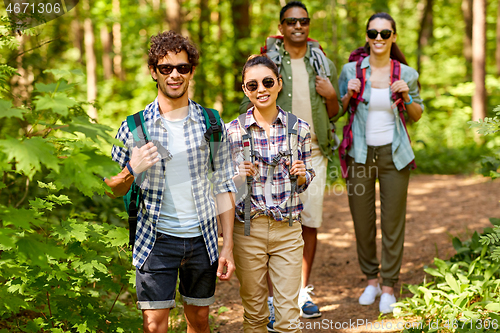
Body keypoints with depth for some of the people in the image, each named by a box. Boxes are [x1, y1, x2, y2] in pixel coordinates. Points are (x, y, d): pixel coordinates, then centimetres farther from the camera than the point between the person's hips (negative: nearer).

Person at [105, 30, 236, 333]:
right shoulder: (135, 127, -3)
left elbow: (223, 186, 4)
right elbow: (112, 190, 4)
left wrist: (228, 246, -1)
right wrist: (131, 171, -19)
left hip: (202, 238, 2)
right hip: (157, 238, -2)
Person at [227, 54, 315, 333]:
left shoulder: (299, 129, 0)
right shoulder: (234, 131, -2)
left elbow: (306, 181, 10)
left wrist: (301, 174, -11)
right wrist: (240, 177, -15)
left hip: (288, 229, 0)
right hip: (249, 228, 0)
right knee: (254, 311, 10)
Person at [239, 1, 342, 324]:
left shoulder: (325, 65, 11)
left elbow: (335, 114, 16)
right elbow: (248, 109, 5)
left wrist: (332, 96, -3)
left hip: (314, 152, 3)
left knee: (310, 224, 5)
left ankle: (303, 292, 18)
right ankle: (273, 297, 3)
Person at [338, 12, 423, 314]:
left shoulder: (407, 74, 0)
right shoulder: (351, 71, -1)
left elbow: (417, 116, 11)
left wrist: (407, 96, -9)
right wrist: (349, 94, -11)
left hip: (393, 154, -1)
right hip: (360, 153, 1)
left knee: (393, 222, 1)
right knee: (362, 221, 7)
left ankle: (389, 288, 14)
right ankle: (371, 279, 26)